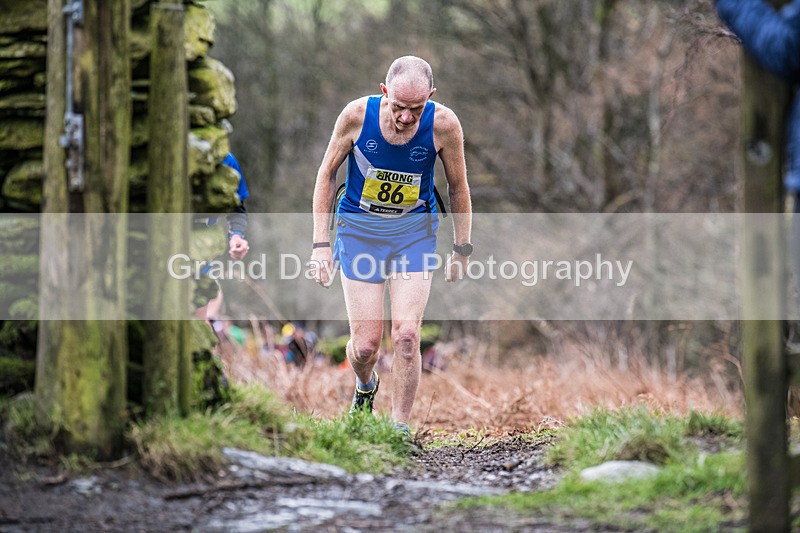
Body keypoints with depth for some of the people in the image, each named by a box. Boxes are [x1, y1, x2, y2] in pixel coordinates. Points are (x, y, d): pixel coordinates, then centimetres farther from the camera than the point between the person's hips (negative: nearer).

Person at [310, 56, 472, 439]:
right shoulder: (357, 114, -19)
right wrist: (321, 242, -6)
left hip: (414, 232, 0)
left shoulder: (443, 124, -18)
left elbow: (458, 187, 0)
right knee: (365, 343, -1)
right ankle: (365, 386, 34)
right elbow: (327, 174, -3)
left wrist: (462, 248, 7)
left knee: (406, 336, -14)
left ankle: (400, 428, 0)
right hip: (359, 228, 0)